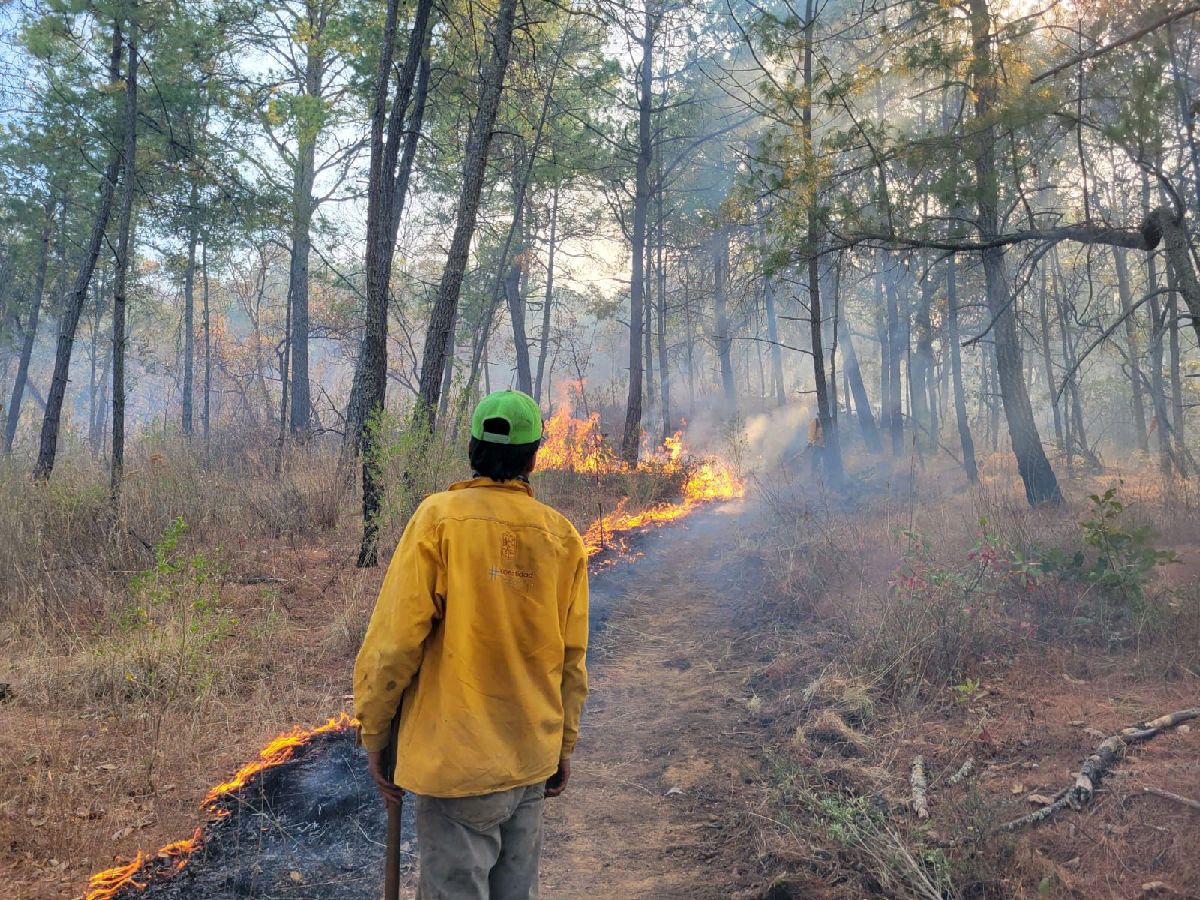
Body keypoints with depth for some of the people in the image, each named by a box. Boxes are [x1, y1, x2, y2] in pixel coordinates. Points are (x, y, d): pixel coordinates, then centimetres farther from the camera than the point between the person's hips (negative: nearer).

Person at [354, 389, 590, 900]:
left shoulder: (440, 517, -12)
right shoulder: (564, 536, -1)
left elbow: (395, 638, -13)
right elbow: (571, 661, 3)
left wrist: (373, 734, 0)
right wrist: (564, 746, 15)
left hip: (456, 760, -4)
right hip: (533, 762, 4)